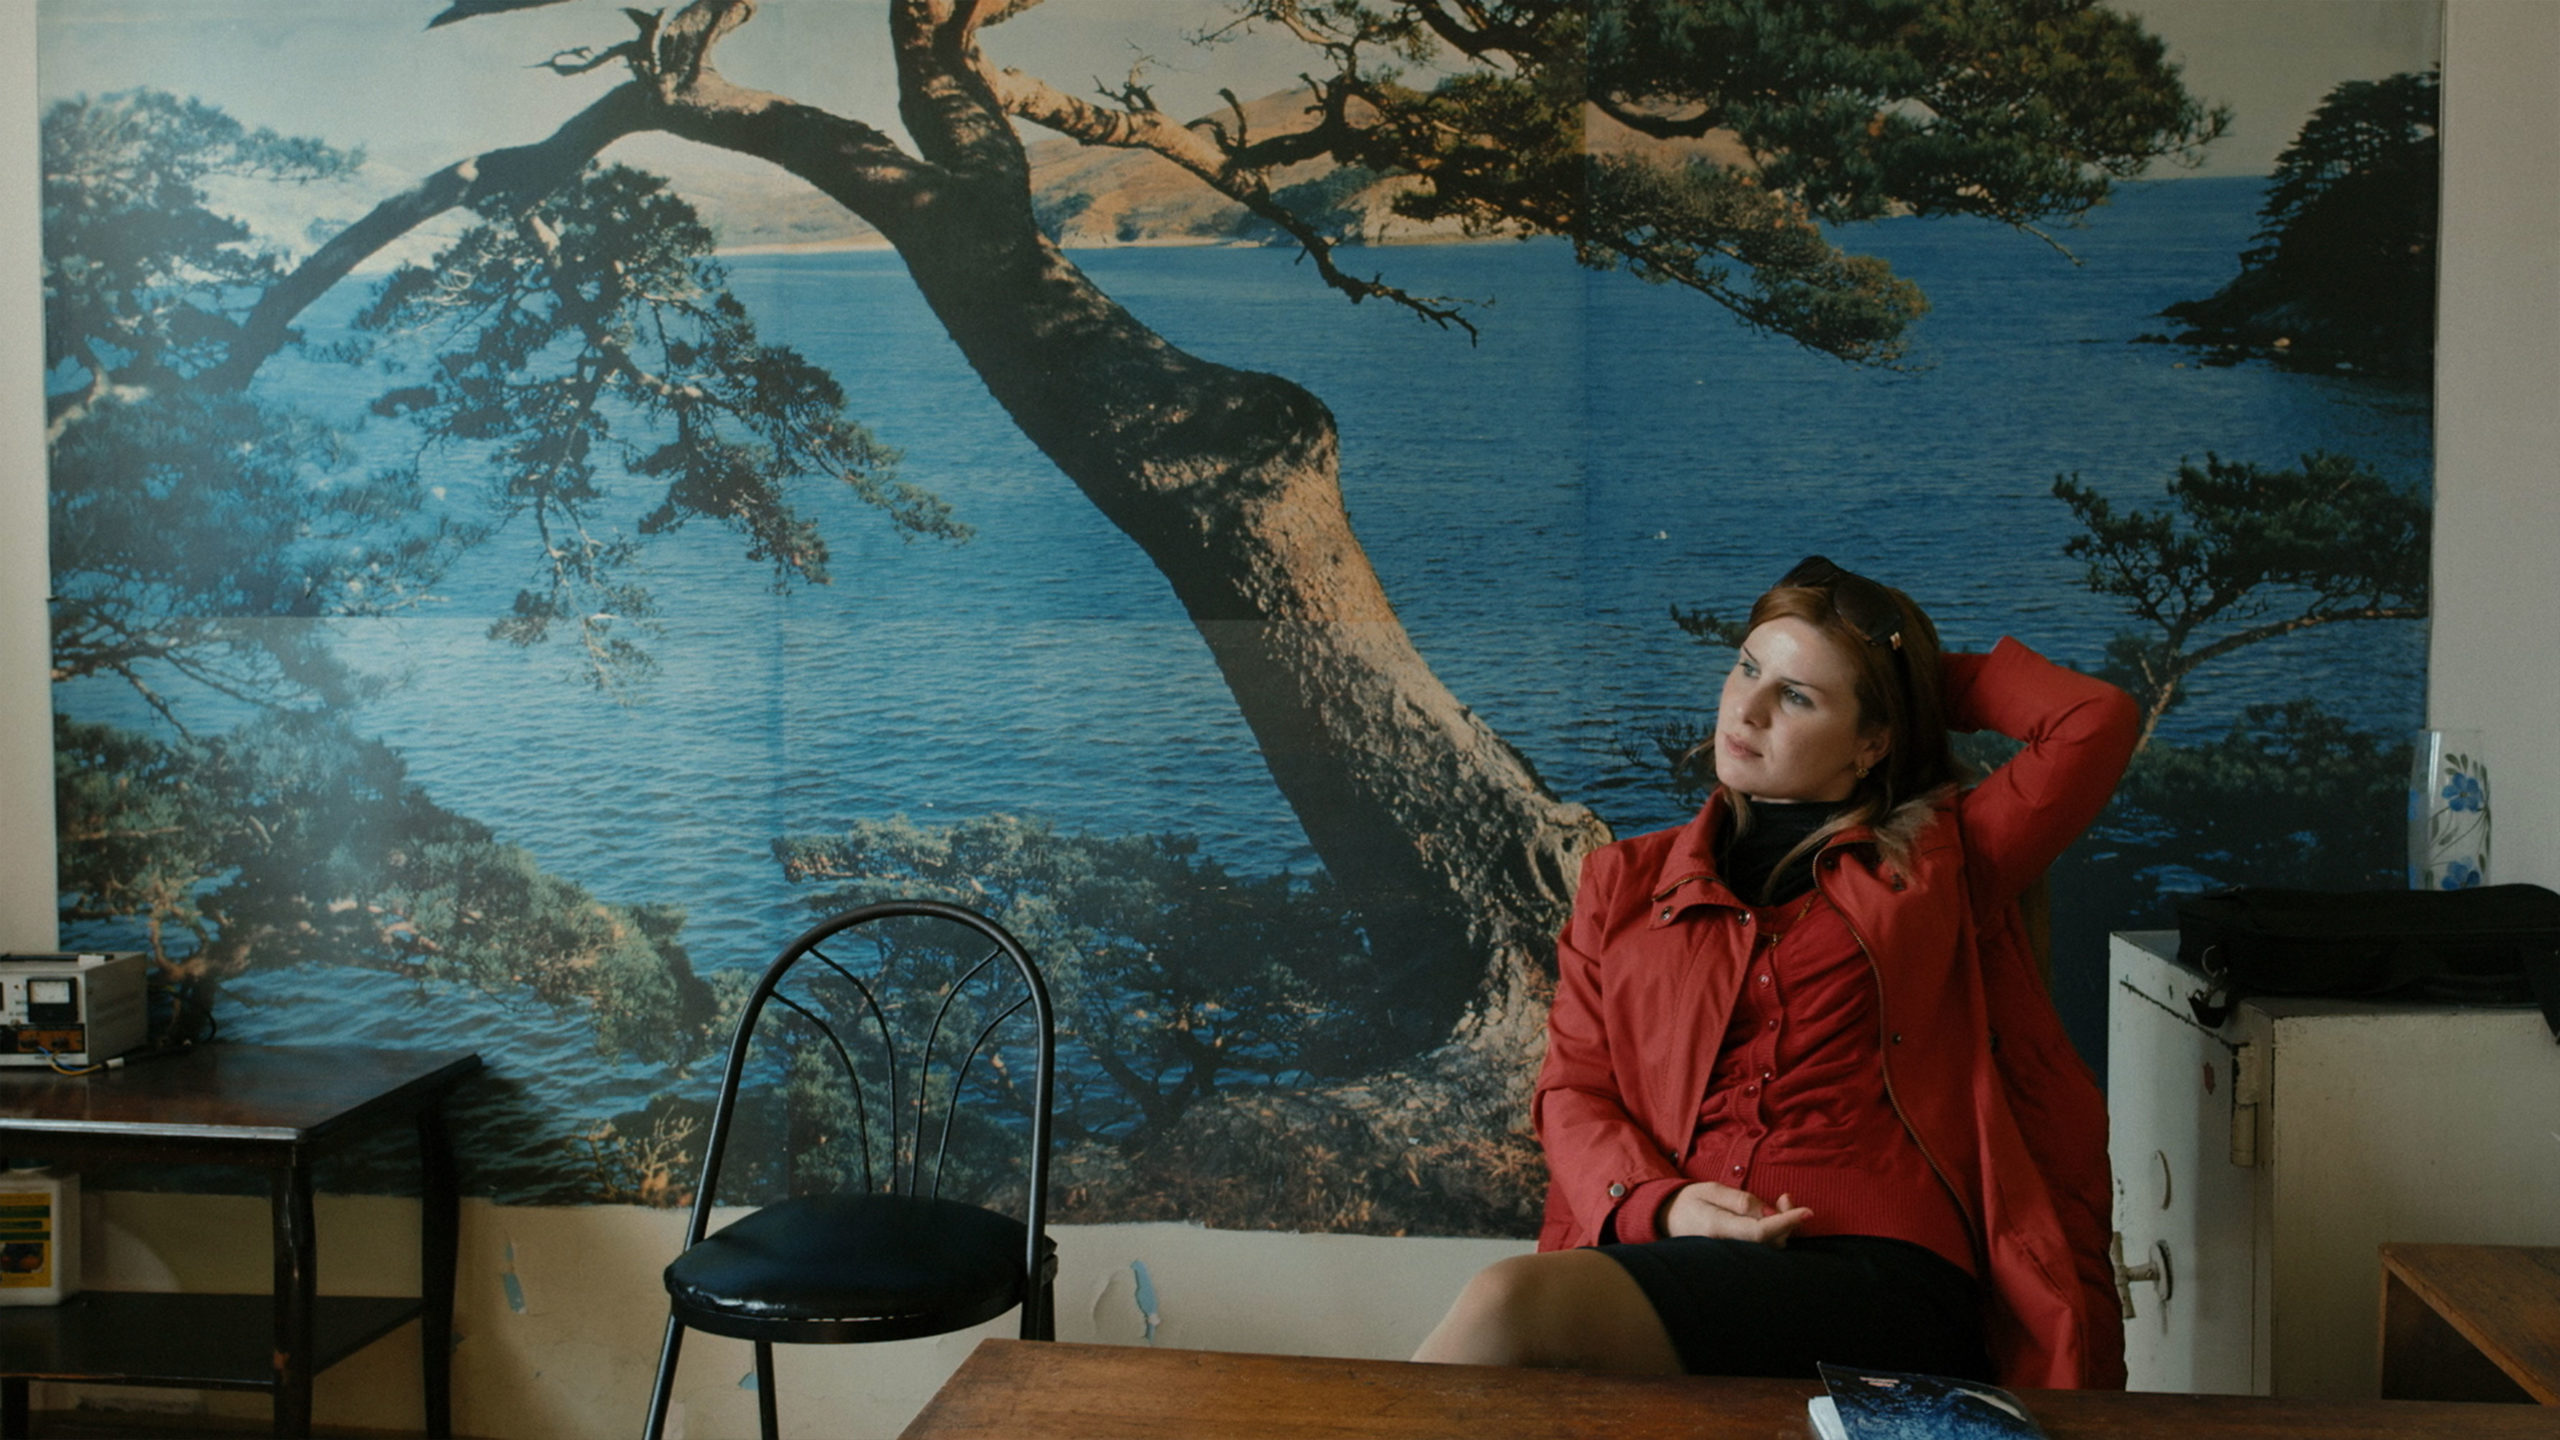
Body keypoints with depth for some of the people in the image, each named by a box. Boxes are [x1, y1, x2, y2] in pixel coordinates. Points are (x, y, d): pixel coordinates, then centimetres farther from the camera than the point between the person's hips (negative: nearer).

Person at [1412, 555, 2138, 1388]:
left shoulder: (1937, 863, 18)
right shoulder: (1625, 880, 23)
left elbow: (2097, 723, 8)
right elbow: (1572, 1086, 14)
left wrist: (1931, 679, 21)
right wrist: (1657, 1205, -7)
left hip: (1879, 1269, -3)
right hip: (1670, 1253, 3)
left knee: (1510, 1306, -33)